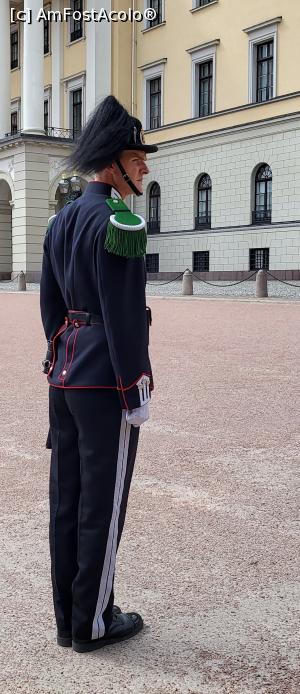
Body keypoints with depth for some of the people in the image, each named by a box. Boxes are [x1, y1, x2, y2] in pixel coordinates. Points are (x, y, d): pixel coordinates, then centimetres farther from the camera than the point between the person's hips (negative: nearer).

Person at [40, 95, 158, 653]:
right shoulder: (118, 220, -15)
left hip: (65, 375, 9)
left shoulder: (61, 220, 12)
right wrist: (138, 392, -14)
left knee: (66, 498, 13)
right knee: (102, 504, 3)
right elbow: (123, 314, -19)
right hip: (107, 381, -9)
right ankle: (93, 623, 17)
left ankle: (67, 618, 25)